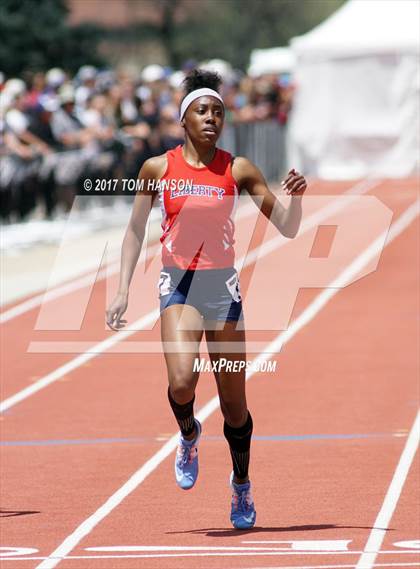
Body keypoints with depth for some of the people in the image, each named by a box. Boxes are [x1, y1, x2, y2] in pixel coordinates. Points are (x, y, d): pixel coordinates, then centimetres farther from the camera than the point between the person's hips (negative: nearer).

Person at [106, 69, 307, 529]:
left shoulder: (238, 170, 1)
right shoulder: (158, 168, 2)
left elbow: (287, 229, 2)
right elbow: (135, 231, 11)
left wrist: (295, 197, -18)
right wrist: (122, 292, 5)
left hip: (223, 284, 1)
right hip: (178, 284, -1)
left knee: (234, 402, 5)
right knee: (182, 381, -24)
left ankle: (241, 484, 28)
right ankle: (188, 436, 10)